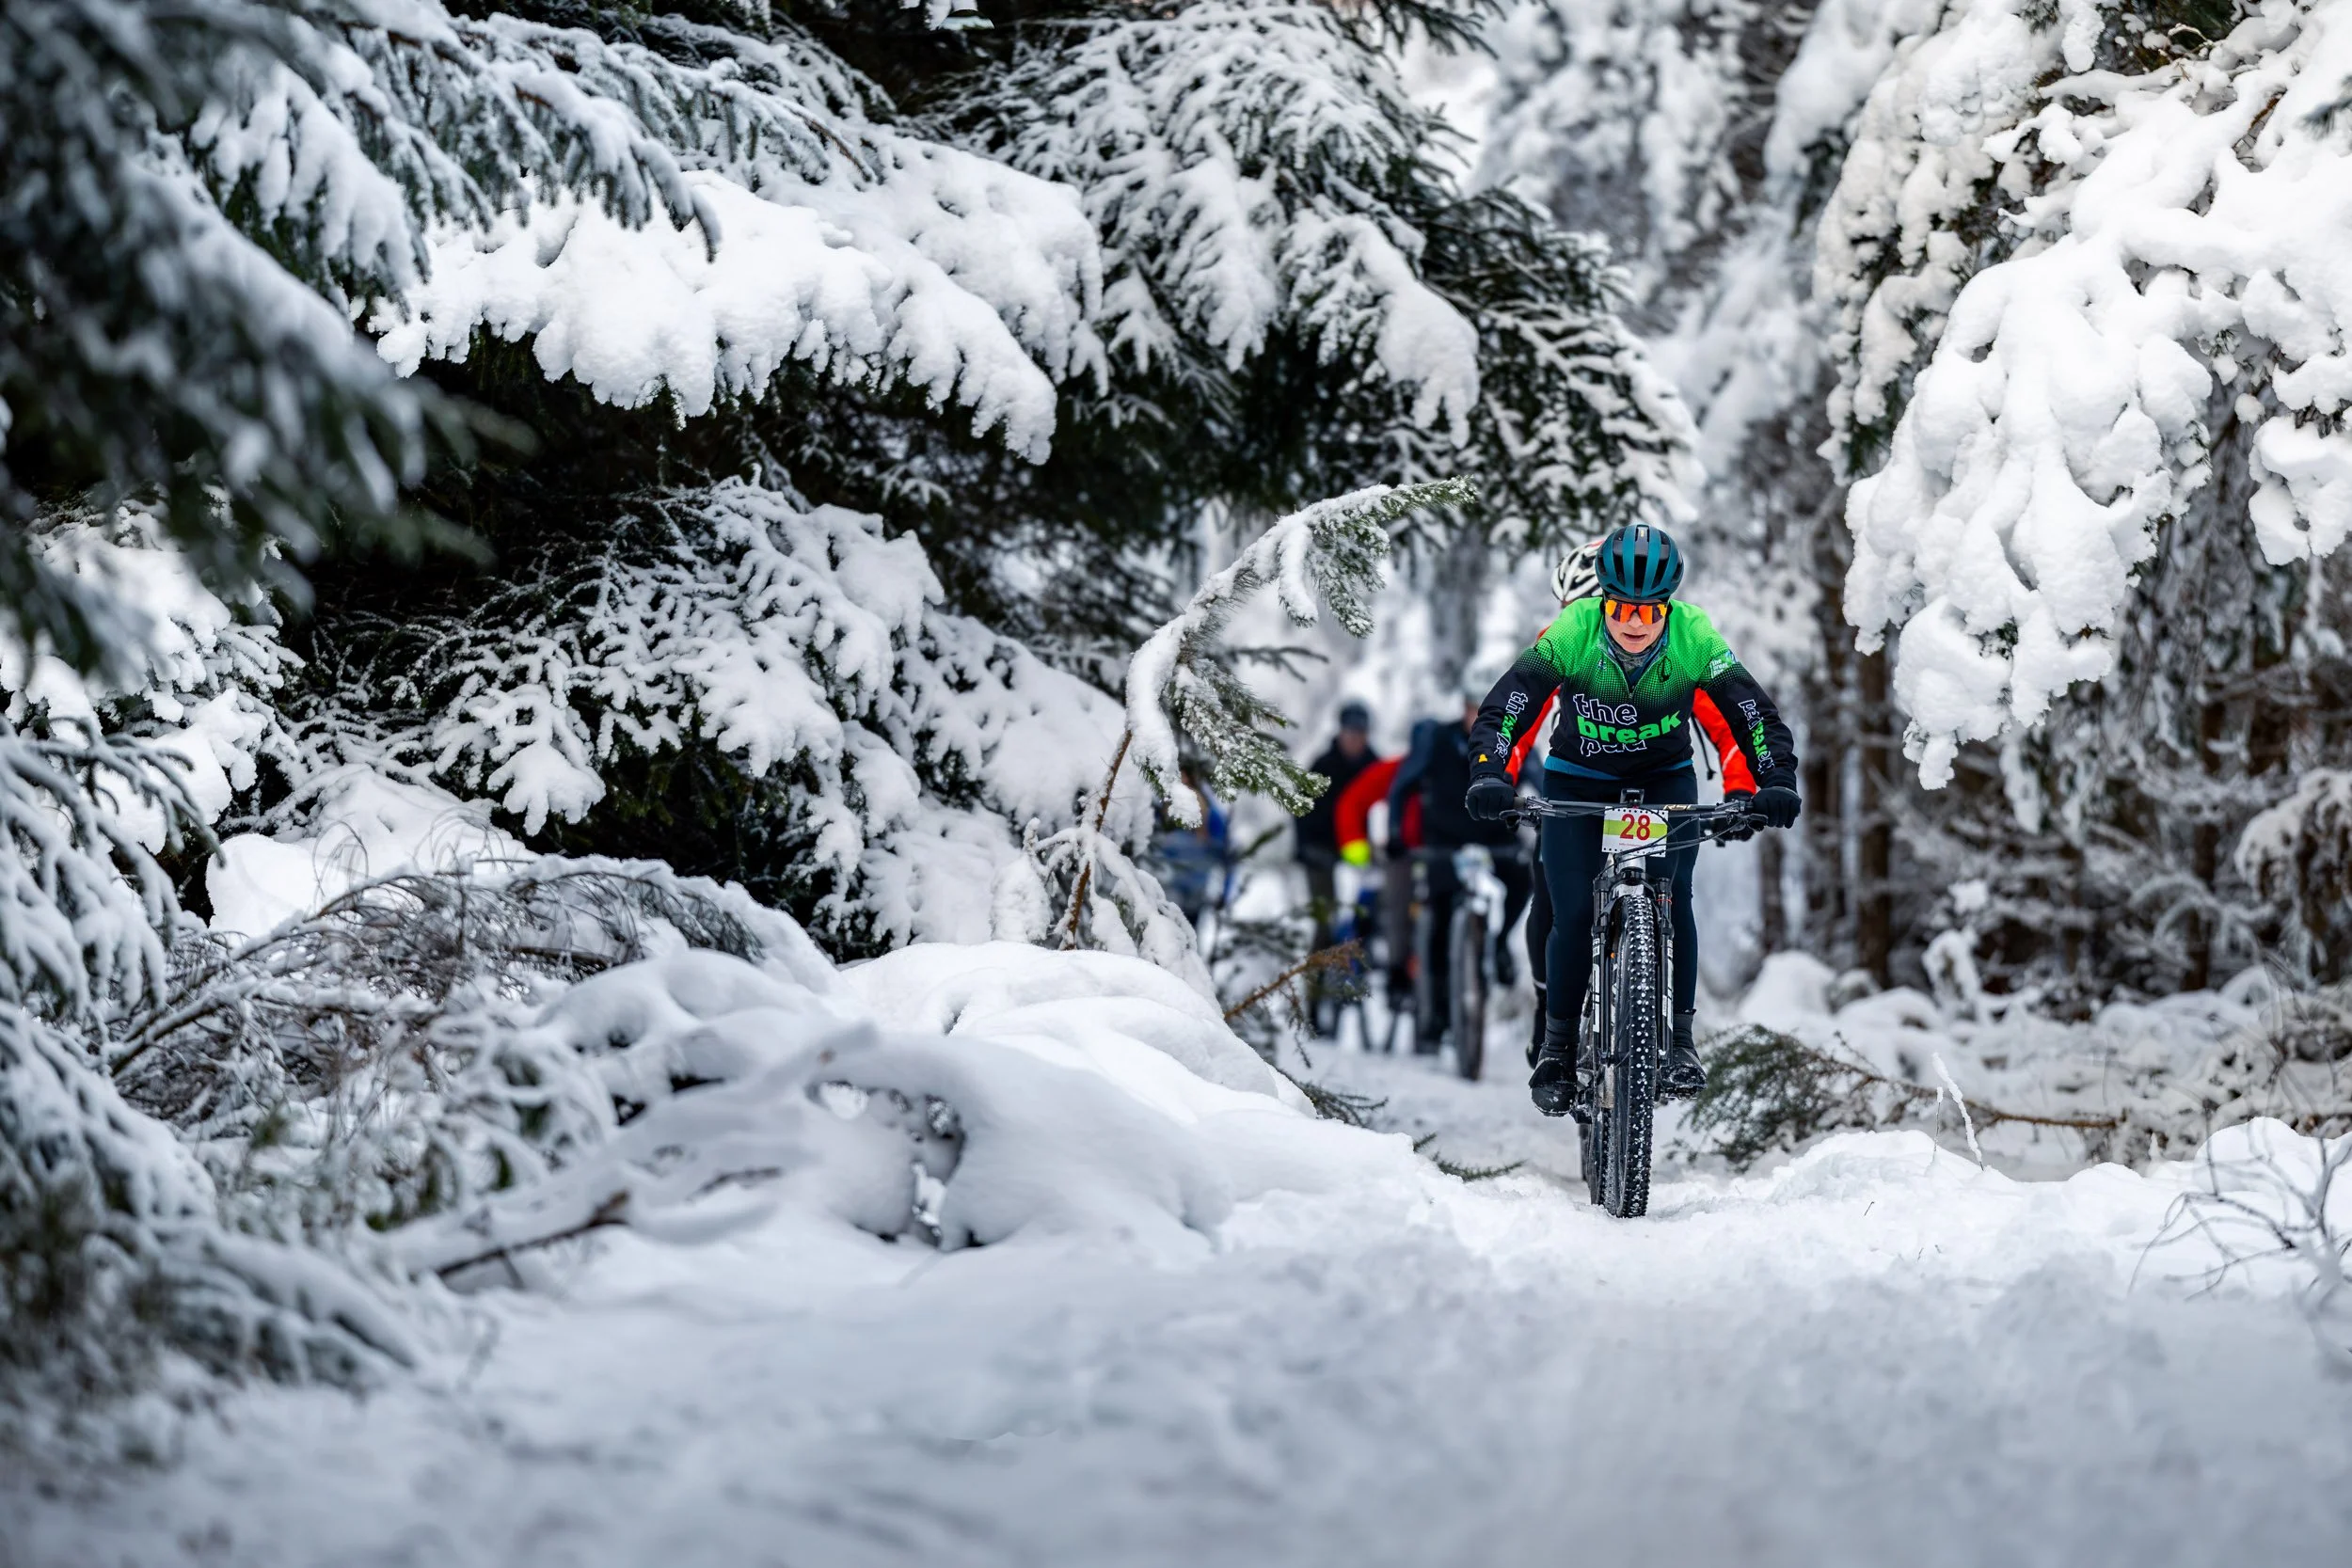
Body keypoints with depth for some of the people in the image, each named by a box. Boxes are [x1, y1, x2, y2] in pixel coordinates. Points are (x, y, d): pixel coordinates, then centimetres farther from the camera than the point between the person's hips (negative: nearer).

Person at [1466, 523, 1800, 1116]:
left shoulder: (1695, 639, -23)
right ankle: (1558, 1045, 9)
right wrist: (1490, 775, -44)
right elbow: (1502, 709, -27)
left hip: (1664, 778, 1)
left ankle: (1680, 1040, -13)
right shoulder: (1569, 634, -26)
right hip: (1577, 782, 0)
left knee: (1672, 898, -20)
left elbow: (1757, 716, -22)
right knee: (1574, 916, -10)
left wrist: (1775, 783, -38)